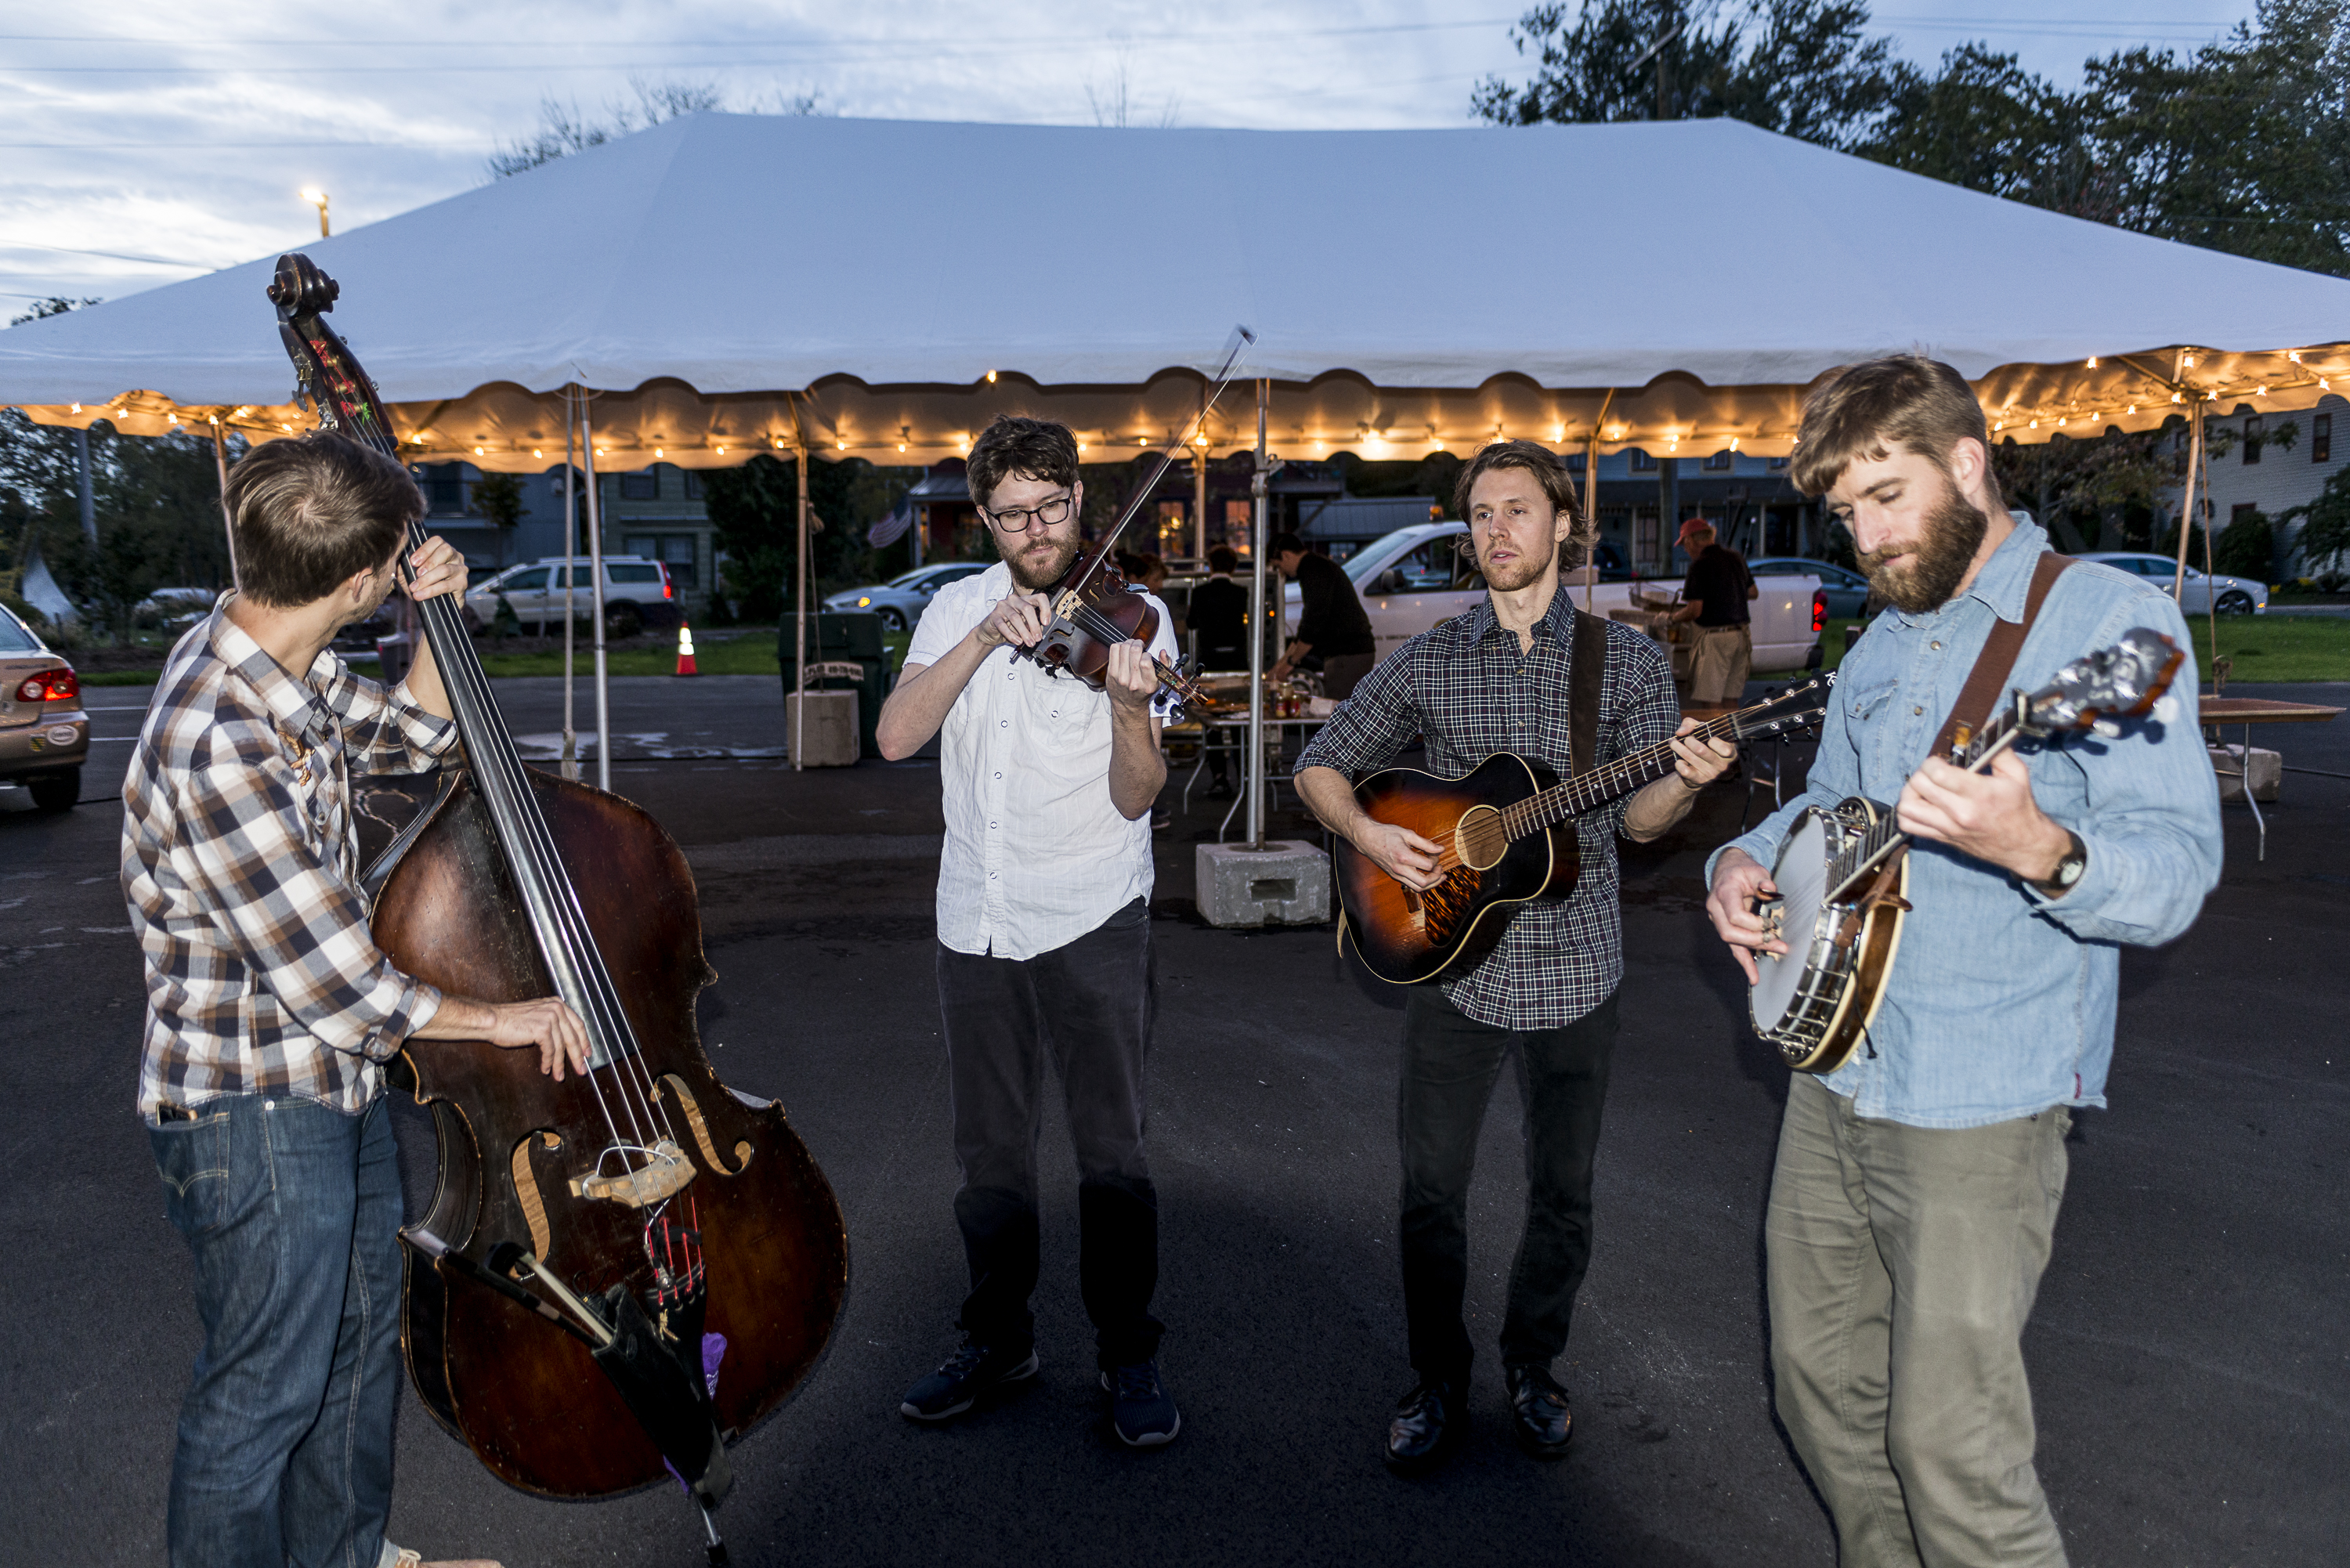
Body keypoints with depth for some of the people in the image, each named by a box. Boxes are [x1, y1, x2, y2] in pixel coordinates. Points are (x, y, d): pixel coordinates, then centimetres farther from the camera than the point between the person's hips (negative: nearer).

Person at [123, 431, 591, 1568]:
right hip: (252, 1110, -10)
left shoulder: (278, 667, -2)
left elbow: (415, 734, 19)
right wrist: (492, 1019, -13)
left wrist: (438, 619, 3)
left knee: (360, 1335, 25)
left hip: (333, 1083, 10)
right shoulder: (220, 743, -31)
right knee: (265, 1389, 8)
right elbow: (333, 987, -27)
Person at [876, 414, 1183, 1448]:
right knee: (989, 1149, 14)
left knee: (1111, 1147, 1)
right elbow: (897, 736, -9)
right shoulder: (959, 607, 6)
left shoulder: (1131, 616, -4)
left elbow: (1133, 800, -11)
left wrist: (1129, 713, -31)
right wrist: (983, 638, -19)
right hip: (975, 920, 4)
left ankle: (1129, 1353, 19)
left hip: (1093, 917, -3)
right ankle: (998, 1337, 32)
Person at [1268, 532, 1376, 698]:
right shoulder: (1317, 566, 22)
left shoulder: (1315, 571, -13)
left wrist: (1291, 662, -8)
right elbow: (1309, 623, 26)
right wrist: (1281, 663, 24)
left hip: (1348, 656, -11)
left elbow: (1315, 624, -18)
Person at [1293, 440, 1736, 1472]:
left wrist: (1683, 783, -23)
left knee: (1561, 1191, 11)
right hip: (1449, 957, 0)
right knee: (1431, 1187, 5)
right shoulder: (1427, 662, 3)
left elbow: (1638, 819, -2)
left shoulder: (1626, 660, 1)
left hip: (1573, 967, 0)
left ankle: (1532, 1367, 34)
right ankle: (1437, 1383, 25)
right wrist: (1369, 836, -10)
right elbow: (1320, 768, 9)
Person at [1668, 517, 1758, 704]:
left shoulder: (1700, 565, -13)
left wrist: (1675, 617, 1)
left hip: (1715, 638, -8)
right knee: (1730, 699, 12)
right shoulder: (1736, 557, 11)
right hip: (1741, 635, 8)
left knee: (1710, 701, -4)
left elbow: (1695, 610, -17)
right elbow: (1753, 592, 22)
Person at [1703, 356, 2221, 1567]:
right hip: (1834, 1079, 7)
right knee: (1821, 1388, 17)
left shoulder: (2109, 620, -10)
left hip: (1979, 1109, -7)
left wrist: (2035, 848, -36)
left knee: (1947, 1447, -3)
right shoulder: (1880, 646, 13)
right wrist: (1746, 860, 4)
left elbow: (2176, 875, -16)